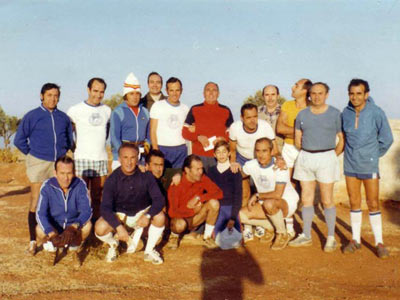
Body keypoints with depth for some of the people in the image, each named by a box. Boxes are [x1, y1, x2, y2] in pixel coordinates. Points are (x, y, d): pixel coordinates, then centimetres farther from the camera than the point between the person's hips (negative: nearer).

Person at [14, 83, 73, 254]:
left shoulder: (63, 118, 8)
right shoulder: (32, 116, -2)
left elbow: (69, 140, 22)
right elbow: (19, 140, 2)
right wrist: (32, 154, 4)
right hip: (38, 163, -3)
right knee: (36, 201, -1)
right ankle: (33, 241, 5)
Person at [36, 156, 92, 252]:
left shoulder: (80, 185, -17)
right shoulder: (47, 187, -19)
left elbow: (86, 210, -23)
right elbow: (40, 213, -25)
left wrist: (76, 225, -45)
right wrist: (50, 232, -44)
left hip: (73, 226, 0)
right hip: (53, 227, 0)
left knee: (87, 225, -29)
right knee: (40, 230, -30)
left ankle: (75, 242, 7)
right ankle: (49, 242, 9)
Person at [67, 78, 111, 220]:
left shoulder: (107, 110, 11)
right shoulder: (75, 110, -2)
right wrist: (72, 147, 2)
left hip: (102, 159, 4)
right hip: (82, 158, -4)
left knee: (97, 197, 10)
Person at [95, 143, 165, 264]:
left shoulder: (146, 175, -16)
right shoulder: (112, 179, -19)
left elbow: (159, 199, -20)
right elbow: (105, 208, -25)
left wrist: (148, 215, -40)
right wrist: (118, 226, -41)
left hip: (142, 212, 1)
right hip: (119, 214, -1)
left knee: (160, 217, -30)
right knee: (100, 228, -29)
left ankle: (149, 250, -4)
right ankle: (113, 243, 10)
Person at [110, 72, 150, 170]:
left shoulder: (145, 112, 16)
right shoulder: (118, 112, 1)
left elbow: (149, 134, 21)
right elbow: (114, 137, -5)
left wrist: (147, 142, 0)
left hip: (141, 155, 4)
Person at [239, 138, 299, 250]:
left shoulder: (279, 166, -24)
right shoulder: (251, 165, -6)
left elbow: (277, 194, -31)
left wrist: (257, 196, -21)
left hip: (287, 202, -6)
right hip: (265, 202, 6)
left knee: (269, 203, -39)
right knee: (241, 215, -15)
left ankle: (283, 234, -11)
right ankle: (269, 227, 11)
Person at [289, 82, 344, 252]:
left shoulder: (335, 114, 0)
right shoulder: (302, 114, 9)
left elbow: (342, 139, 1)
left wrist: (332, 157, 2)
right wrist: (308, 154, 12)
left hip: (326, 158, -4)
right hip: (305, 158, 4)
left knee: (327, 200, -1)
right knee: (306, 199, 8)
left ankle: (331, 238, 10)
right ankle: (306, 236, 18)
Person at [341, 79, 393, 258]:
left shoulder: (376, 113, -10)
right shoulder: (345, 113, -1)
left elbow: (386, 139, -1)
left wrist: (372, 155, 4)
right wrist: (353, 153, 10)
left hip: (369, 165, -3)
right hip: (350, 165, 3)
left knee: (373, 205, 2)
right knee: (354, 203, 11)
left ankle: (379, 243, 13)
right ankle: (355, 240, 22)